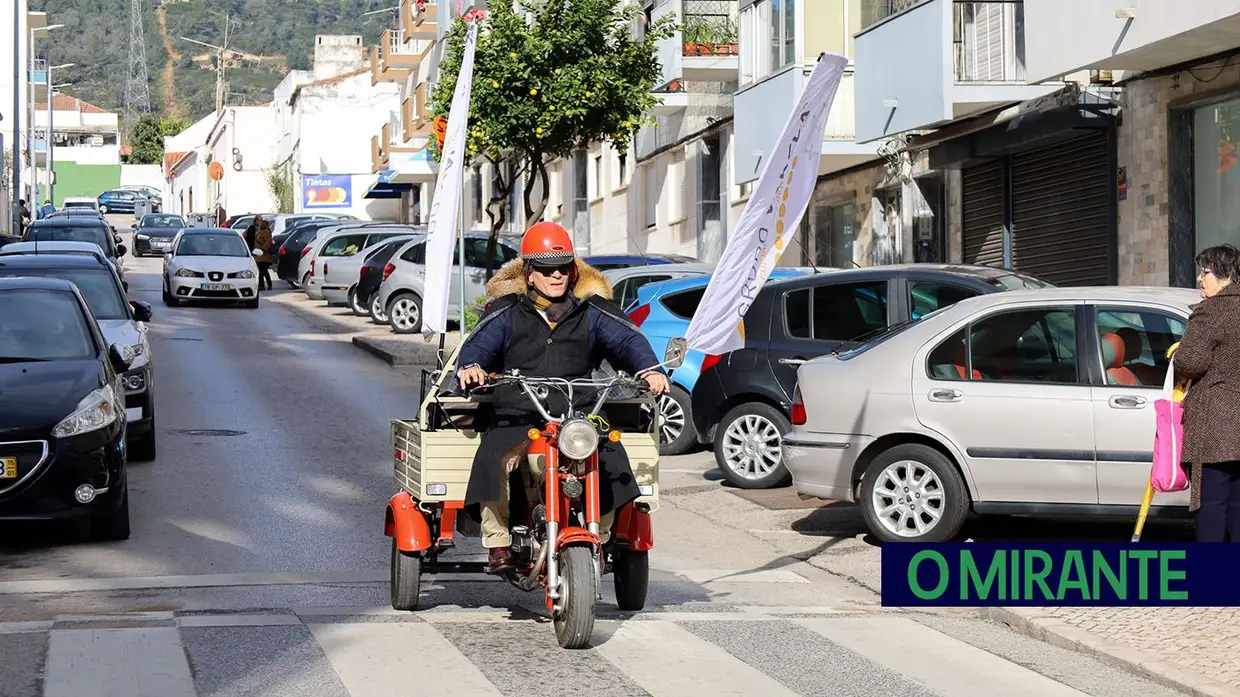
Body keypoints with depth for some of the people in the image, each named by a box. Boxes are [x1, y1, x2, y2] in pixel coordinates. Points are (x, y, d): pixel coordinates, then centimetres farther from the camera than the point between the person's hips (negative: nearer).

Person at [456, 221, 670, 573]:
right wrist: (471, 366, -23)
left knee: (610, 462, -24)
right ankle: (498, 543, -17)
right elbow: (478, 344, 2)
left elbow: (628, 339, 5)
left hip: (577, 418, 1)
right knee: (492, 459, -30)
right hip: (517, 418, -1)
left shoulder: (591, 309, 14)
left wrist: (649, 370, -15)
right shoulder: (508, 310, 11)